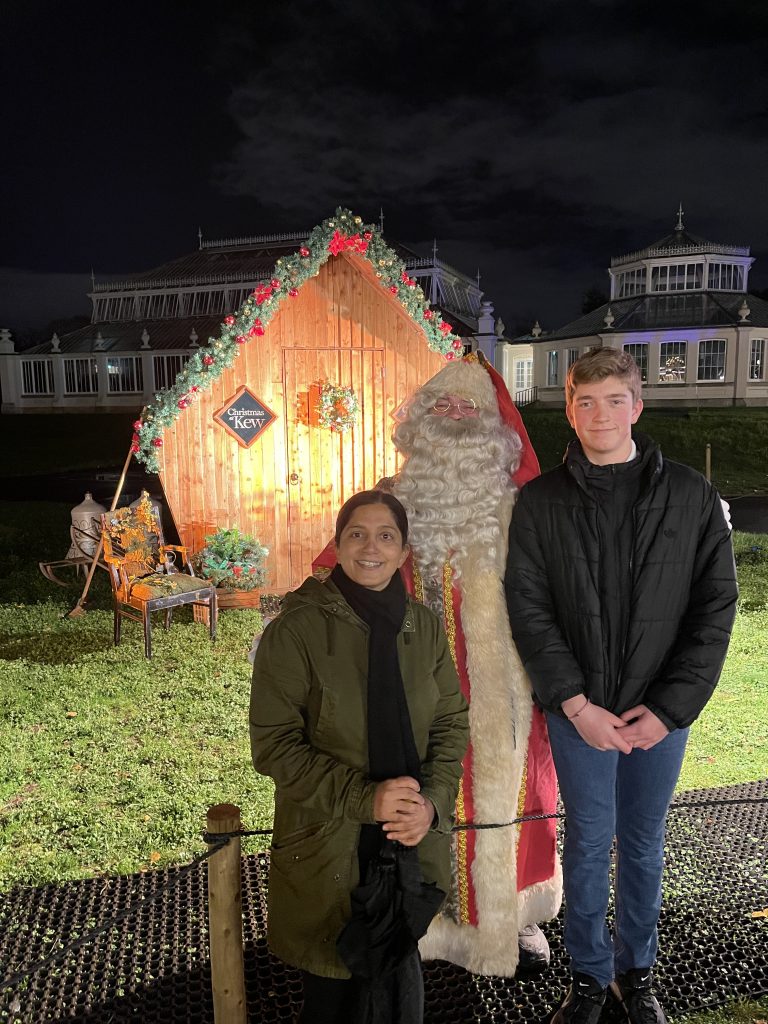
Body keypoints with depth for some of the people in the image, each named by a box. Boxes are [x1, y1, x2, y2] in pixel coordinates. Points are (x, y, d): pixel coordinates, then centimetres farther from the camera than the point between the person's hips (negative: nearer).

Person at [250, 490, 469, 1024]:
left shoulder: (424, 625, -1)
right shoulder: (296, 630, -14)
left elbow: (452, 723, 4)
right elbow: (274, 745, -13)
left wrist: (432, 800, -12)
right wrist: (363, 797, -20)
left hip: (414, 838, 4)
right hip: (327, 844, -3)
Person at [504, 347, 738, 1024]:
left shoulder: (691, 497, -3)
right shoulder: (541, 502, -4)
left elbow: (716, 606, -4)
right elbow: (528, 610, -6)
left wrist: (669, 707, -10)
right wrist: (575, 703, -12)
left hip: (662, 712, 1)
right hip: (580, 709, -1)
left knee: (644, 843, 16)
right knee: (589, 842, 11)